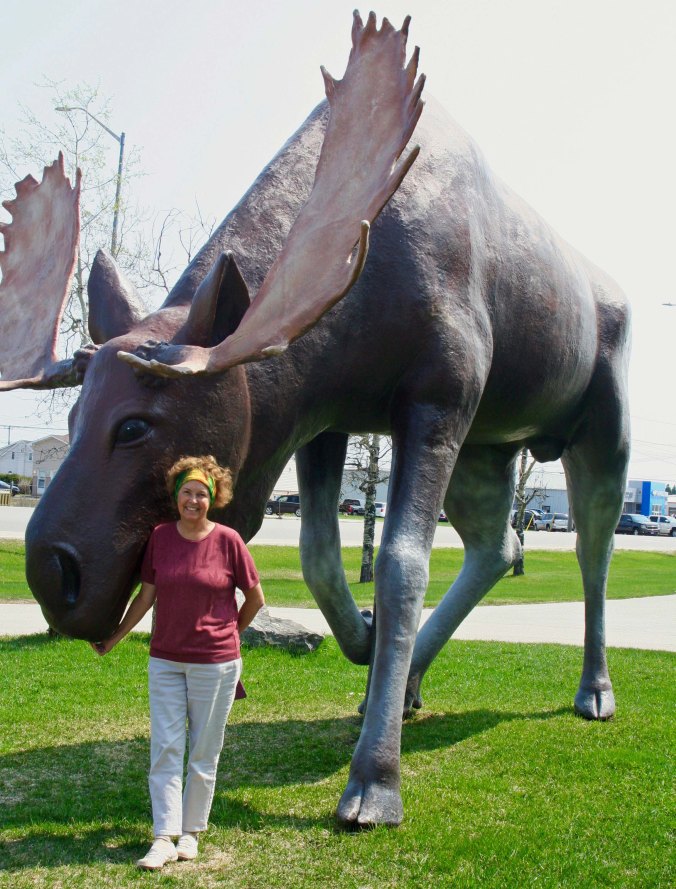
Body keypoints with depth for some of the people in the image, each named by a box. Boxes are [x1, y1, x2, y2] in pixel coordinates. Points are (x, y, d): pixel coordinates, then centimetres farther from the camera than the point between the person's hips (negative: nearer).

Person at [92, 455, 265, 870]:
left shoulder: (228, 540, -9)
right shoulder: (160, 537, -1)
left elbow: (255, 598, 2)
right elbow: (146, 595, 8)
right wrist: (113, 639, 13)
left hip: (215, 662, -2)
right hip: (165, 660, 3)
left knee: (204, 753, 8)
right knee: (165, 749, 2)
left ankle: (191, 832, 23)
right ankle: (164, 838, 9)